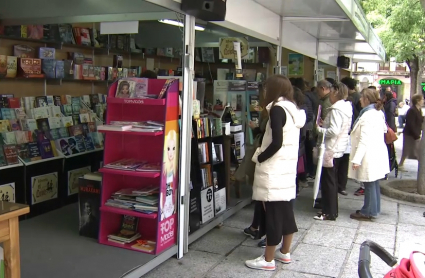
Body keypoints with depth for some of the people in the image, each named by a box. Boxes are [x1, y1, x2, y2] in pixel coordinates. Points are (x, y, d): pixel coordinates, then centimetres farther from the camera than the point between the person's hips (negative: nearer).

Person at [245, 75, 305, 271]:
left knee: (273, 213, -2)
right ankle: (285, 253, 28)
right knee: (285, 210, 15)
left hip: (274, 170, -9)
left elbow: (277, 142, -22)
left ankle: (268, 260, 8)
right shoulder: (293, 109, 12)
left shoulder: (277, 108, -14)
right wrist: (260, 128, 17)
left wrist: (259, 157, -9)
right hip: (288, 167, 9)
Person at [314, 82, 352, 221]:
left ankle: (330, 212, 5)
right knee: (331, 180, 17)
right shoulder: (346, 108, 11)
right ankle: (331, 209, 26)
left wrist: (319, 129, -11)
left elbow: (334, 131, -25)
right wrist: (324, 124, 9)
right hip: (339, 148, 10)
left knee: (328, 180, -2)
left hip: (332, 149, -10)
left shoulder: (336, 109, -18)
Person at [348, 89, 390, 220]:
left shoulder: (367, 116, -19)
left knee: (369, 185, 0)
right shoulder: (379, 113, 11)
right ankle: (374, 209, 27)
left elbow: (364, 140, -24)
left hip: (370, 155, -10)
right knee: (374, 184, 17)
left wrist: (357, 159, -24)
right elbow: (384, 129, 20)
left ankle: (368, 212, 10)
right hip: (377, 153, 10)